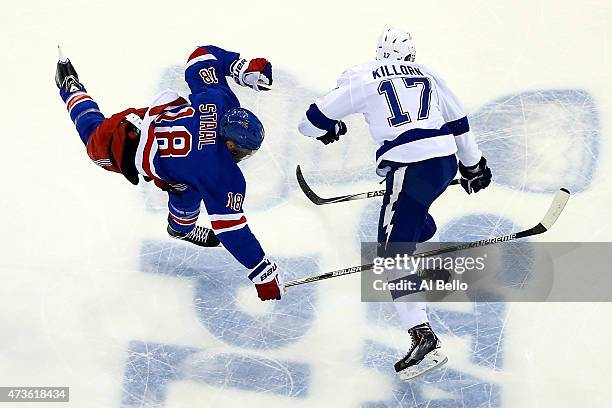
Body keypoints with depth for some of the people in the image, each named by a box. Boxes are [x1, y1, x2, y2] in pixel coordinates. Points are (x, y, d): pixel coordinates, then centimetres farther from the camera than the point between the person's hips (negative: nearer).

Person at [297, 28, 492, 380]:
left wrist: (330, 130, 35)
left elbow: (314, 121, 11)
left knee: (393, 254, -5)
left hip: (410, 168, -6)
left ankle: (423, 337, -18)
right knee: (412, 212, 37)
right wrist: (473, 165, 34)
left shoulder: (362, 78, 7)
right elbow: (458, 121, 23)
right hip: (446, 160, 6)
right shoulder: (427, 74, 19)